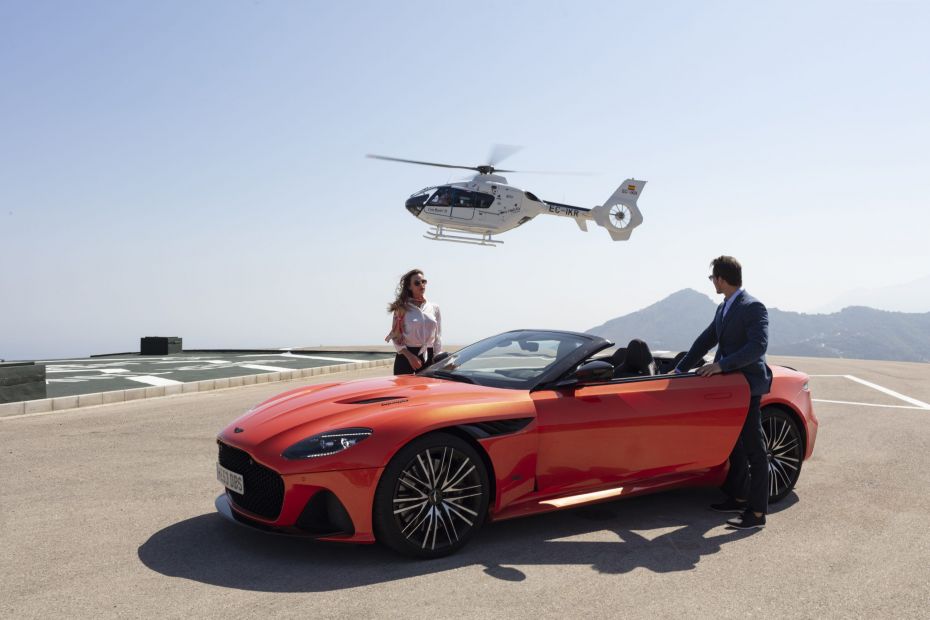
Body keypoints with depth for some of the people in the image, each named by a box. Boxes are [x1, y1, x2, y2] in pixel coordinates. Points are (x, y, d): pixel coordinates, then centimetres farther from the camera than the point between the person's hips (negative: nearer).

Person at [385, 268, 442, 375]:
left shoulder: (434, 308, 11)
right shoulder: (402, 308, 1)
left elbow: (438, 338, 11)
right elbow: (395, 336, -3)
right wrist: (410, 356, -14)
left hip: (428, 357, 3)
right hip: (406, 356, -3)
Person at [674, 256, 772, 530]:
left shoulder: (753, 307, -14)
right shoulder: (723, 308, 14)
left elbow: (758, 346, -24)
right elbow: (705, 340, 18)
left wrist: (721, 365, -28)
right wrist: (680, 369, 16)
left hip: (747, 387, -9)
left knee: (754, 450, -3)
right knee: (735, 446, 17)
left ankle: (757, 512, 3)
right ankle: (739, 497, 30)